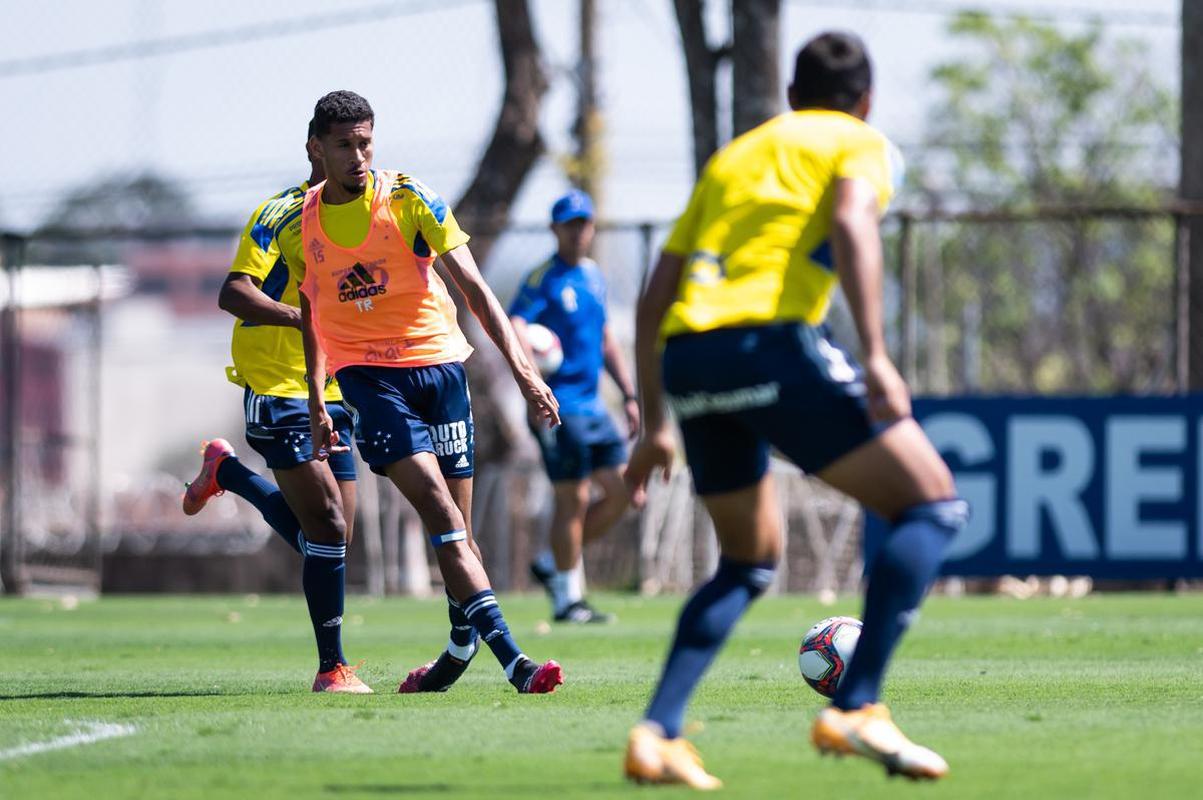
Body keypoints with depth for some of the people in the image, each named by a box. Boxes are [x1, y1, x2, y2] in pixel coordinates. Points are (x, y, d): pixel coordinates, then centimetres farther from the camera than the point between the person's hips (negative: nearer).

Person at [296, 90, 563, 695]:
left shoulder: (408, 199, -4)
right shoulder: (300, 222, 4)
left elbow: (473, 287, -7)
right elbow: (310, 316, 18)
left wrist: (521, 367, -15)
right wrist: (317, 399, 14)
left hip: (438, 361, 1)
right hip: (368, 374, 0)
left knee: (455, 527, 1)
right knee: (442, 514, -17)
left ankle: (462, 650, 23)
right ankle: (511, 659, -27)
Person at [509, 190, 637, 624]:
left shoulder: (593, 276, 16)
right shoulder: (544, 278, -8)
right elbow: (514, 324, -22)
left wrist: (629, 394, 21)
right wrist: (527, 349, -44)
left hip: (591, 405, 8)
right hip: (559, 405, -8)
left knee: (622, 491, 6)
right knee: (573, 498, -7)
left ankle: (553, 563, 19)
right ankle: (568, 599, 2)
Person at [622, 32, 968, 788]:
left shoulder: (733, 156, 31)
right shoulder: (861, 143, 14)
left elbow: (654, 302, 27)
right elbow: (850, 222, -10)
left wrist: (656, 426, 31)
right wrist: (875, 356, -18)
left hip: (686, 356, 7)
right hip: (770, 339, -7)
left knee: (750, 561, 23)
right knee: (934, 505, 3)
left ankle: (658, 735, 6)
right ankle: (856, 710, -11)